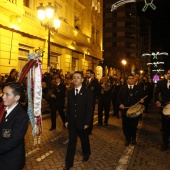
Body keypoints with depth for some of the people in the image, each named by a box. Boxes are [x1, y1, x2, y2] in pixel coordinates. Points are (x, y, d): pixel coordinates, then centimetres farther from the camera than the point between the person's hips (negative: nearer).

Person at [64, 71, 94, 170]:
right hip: (72, 122, 3)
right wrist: (67, 120, 6)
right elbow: (68, 107, 8)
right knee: (71, 142, 6)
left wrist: (87, 123, -14)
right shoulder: (70, 92, 4)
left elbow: (90, 109, -12)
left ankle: (86, 154, 46)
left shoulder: (88, 92, -11)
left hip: (82, 122, -3)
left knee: (84, 139, 19)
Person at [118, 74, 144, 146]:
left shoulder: (138, 88, 5)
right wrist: (120, 104, -12)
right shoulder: (122, 88, 5)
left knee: (134, 125, 9)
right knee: (125, 125, 6)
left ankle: (133, 138, 32)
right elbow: (119, 98, 4)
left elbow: (142, 96, 5)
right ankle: (127, 139, 26)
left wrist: (142, 100, -16)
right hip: (125, 109, 0)